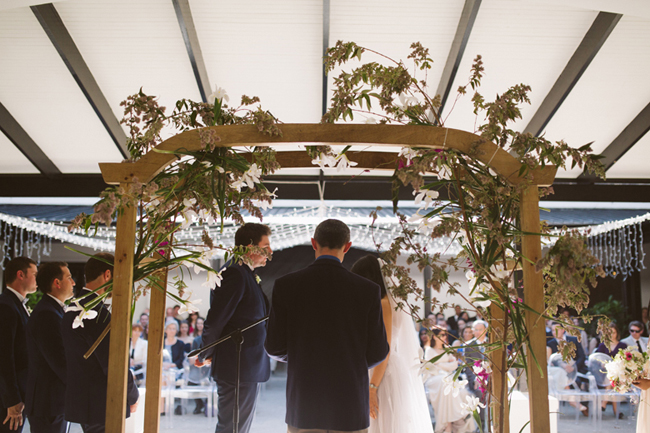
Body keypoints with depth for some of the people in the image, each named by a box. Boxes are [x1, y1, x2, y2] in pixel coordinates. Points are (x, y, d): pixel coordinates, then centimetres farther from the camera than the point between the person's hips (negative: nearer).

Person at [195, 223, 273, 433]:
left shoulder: (245, 273, 16)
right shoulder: (236, 274, -18)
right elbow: (214, 321, -19)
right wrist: (205, 356, -5)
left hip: (248, 368, 10)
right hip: (239, 369, -10)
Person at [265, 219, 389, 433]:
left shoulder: (286, 285, -6)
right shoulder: (368, 290, -7)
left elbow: (275, 347, -2)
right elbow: (377, 352, -2)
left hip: (304, 401, 1)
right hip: (349, 402, 0)